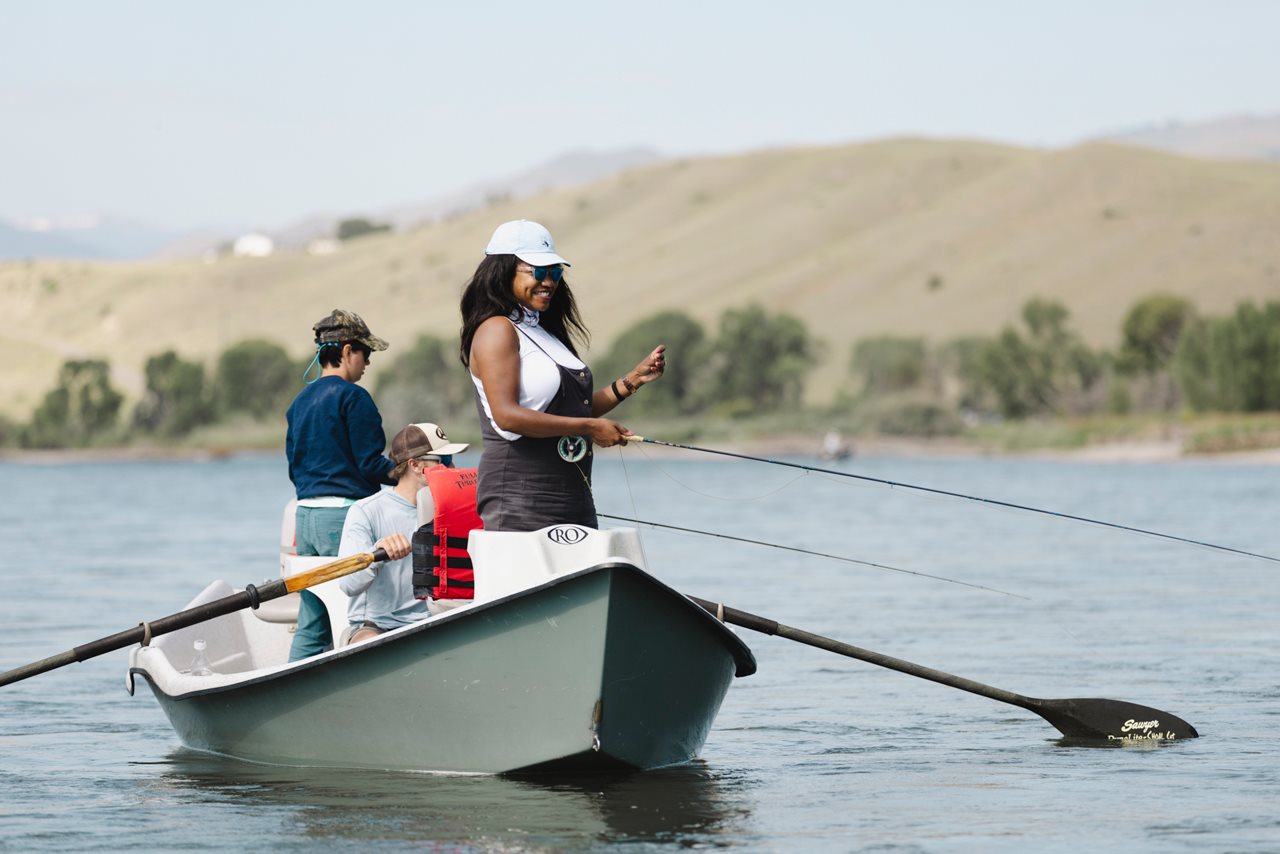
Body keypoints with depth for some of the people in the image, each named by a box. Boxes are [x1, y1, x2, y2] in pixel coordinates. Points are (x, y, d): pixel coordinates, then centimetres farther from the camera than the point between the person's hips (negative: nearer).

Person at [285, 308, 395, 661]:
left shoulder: (300, 401, 15)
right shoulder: (352, 397, -9)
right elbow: (370, 464, -12)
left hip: (305, 512, 8)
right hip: (345, 513, -8)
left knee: (311, 625, 10)